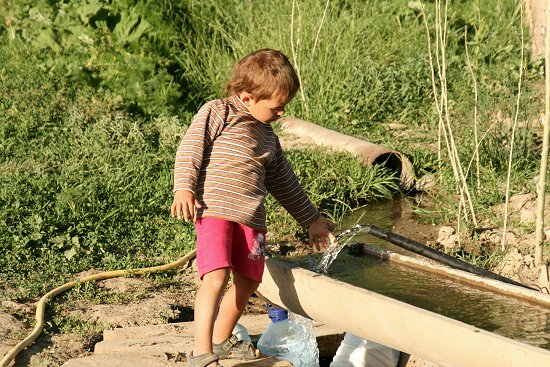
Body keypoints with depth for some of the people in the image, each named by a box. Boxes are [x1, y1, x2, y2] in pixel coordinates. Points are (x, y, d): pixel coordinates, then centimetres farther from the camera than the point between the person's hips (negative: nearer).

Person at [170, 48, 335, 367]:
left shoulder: (267, 134, 22)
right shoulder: (216, 113, 1)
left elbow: (283, 181, 29)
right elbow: (191, 149, -8)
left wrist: (312, 219, 32)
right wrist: (183, 188, -22)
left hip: (252, 218, 8)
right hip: (214, 209, -7)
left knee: (248, 282, 9)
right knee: (216, 277, -20)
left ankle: (221, 339, 30)